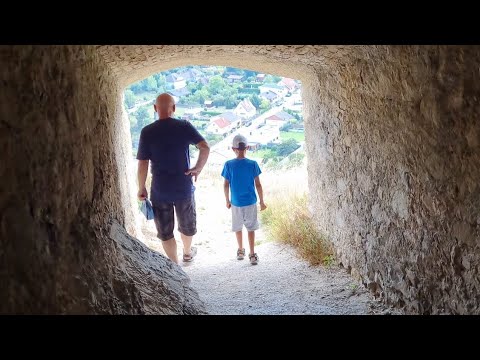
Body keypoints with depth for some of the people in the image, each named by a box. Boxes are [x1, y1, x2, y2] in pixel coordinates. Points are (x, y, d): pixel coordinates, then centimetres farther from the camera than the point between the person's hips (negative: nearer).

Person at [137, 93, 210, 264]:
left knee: (165, 231, 14)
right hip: (184, 187, 2)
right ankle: (188, 252, 47)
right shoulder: (184, 126, -7)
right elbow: (205, 148, -16)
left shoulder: (147, 132, -9)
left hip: (160, 191, -1)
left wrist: (141, 188, 2)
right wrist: (198, 168, -4)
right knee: (187, 224, 25)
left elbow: (142, 164, -9)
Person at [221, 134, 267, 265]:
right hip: (250, 202, -1)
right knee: (251, 228, 7)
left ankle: (241, 251, 31)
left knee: (238, 227, 17)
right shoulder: (253, 164, -9)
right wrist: (262, 201, 3)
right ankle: (252, 255, 5)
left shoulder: (229, 165, -8)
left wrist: (227, 200, 9)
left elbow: (226, 185, -4)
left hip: (236, 202, 1)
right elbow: (258, 185, -7)